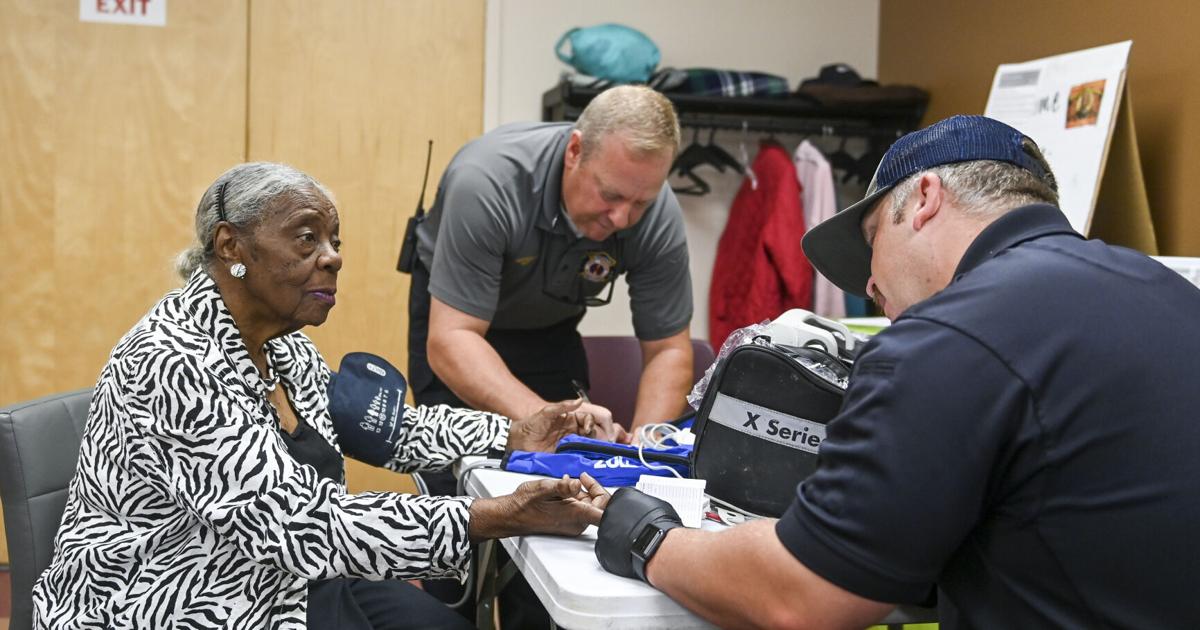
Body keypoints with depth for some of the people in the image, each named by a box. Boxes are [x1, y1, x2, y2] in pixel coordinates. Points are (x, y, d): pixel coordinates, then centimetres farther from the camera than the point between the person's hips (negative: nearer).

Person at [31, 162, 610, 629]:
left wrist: (513, 436, 1)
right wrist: (504, 517, -36)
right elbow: (302, 526, -32)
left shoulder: (277, 343, 2)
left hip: (277, 578, 8)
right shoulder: (178, 361, -26)